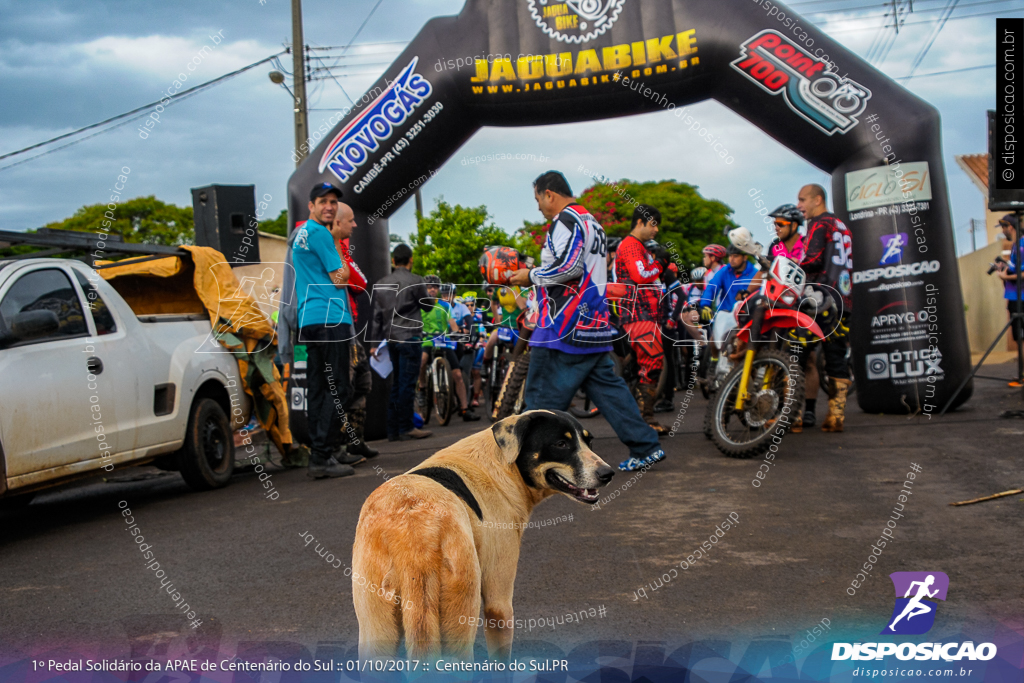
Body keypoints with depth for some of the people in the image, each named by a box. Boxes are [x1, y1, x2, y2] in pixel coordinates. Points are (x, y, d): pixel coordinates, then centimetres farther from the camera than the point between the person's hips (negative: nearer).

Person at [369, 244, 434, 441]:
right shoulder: (416, 281, -8)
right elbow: (427, 306, 4)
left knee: (396, 384, 11)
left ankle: (393, 430, 12)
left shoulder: (381, 284, 9)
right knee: (407, 383, -4)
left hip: (391, 338, 6)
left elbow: (377, 315, 9)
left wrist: (375, 341, 12)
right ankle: (406, 428, -4)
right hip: (409, 336, -6)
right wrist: (425, 292, 24)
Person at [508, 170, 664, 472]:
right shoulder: (590, 221, 22)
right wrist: (536, 277, 20)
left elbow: (568, 266, -23)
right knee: (606, 385, 11)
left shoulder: (566, 220, -9)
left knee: (542, 396, -4)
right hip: (594, 325, 10)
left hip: (564, 327, -10)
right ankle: (646, 448, 10)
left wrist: (532, 276, -9)